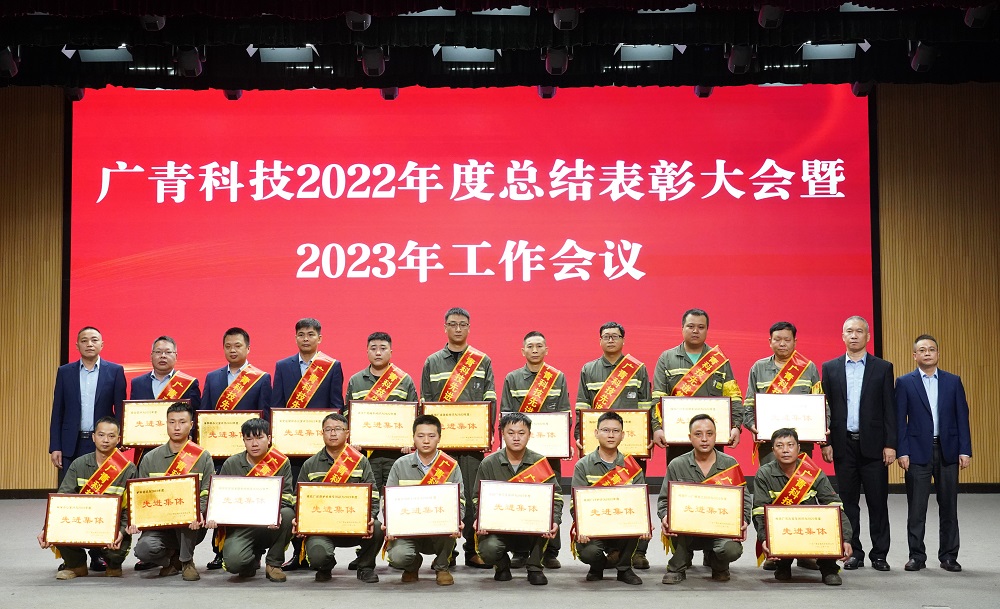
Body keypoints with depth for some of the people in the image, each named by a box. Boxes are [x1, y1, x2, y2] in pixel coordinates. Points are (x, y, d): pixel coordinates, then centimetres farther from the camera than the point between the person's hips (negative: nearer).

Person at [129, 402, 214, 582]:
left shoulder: (203, 457, 3)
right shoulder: (150, 459, 8)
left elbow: (206, 495, -3)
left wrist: (198, 514, -25)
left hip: (190, 528, -1)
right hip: (159, 525, 1)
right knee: (144, 549, -30)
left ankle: (186, 560, -8)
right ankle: (172, 557, 9)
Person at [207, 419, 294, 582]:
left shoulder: (281, 462, 1)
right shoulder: (231, 464, 6)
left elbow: (287, 495, -6)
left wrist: (276, 512, -28)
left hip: (271, 527, 0)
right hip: (239, 528, 0)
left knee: (288, 514, -33)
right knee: (233, 562, -30)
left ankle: (273, 564, -7)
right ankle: (252, 559, 13)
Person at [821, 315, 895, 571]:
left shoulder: (883, 368, 4)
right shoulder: (830, 368, 7)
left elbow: (890, 409, 1)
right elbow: (825, 408, 6)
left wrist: (890, 444, -5)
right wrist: (826, 443, -1)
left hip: (873, 444, -1)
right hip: (843, 444, 1)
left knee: (878, 502, 2)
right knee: (848, 502, 6)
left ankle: (879, 555, 11)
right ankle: (853, 553, 14)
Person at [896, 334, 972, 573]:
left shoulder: (953, 381, 8)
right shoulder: (905, 382, 3)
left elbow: (962, 417, 5)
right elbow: (900, 419, 0)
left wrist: (965, 450, -2)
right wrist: (902, 452, -8)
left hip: (947, 450, 2)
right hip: (918, 451, -2)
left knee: (948, 506, 7)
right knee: (916, 508, 2)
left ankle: (948, 556, 16)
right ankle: (917, 556, 10)